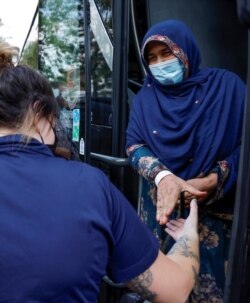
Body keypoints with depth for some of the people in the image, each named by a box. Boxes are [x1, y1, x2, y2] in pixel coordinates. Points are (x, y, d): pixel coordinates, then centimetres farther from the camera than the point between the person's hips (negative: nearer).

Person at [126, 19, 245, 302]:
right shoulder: (146, 96, 4)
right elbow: (134, 144, -5)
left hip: (212, 211, -2)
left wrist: (213, 181, -20)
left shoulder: (226, 85, -5)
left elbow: (244, 145, -6)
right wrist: (162, 176, -24)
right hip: (160, 208, 3)